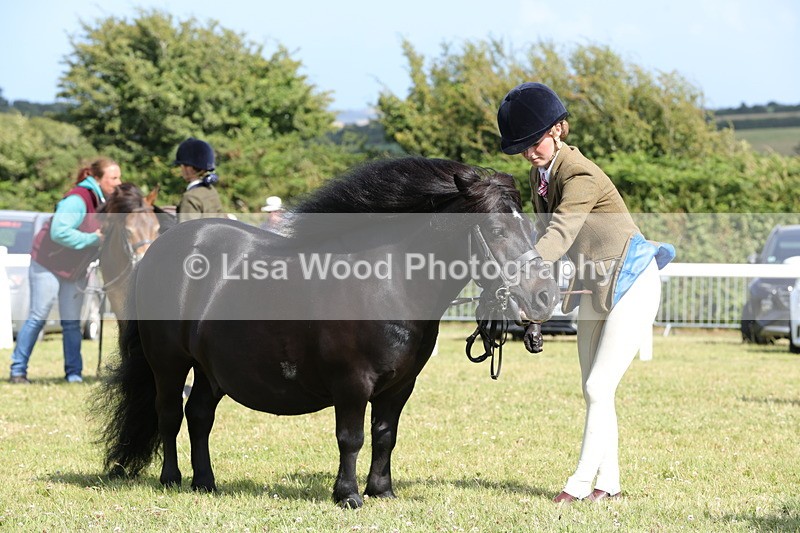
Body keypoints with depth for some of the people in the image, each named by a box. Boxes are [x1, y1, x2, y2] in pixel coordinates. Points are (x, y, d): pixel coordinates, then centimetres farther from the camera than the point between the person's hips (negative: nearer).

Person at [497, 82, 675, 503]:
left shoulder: (580, 176, -25)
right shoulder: (540, 174, 2)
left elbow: (557, 237, -37)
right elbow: (545, 235, 8)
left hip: (631, 287, -9)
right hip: (594, 289, 9)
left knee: (599, 388, -11)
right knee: (594, 391, 10)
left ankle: (582, 480, -4)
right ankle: (608, 482, 17)